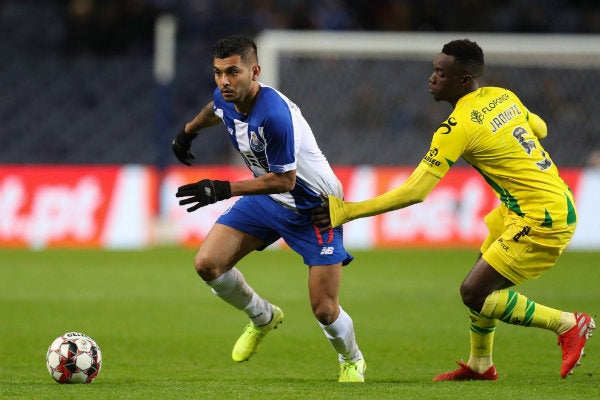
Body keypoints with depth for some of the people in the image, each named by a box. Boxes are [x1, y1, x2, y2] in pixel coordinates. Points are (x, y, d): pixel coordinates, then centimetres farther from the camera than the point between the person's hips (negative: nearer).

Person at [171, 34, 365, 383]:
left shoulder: (274, 115, -35)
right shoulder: (226, 98, -11)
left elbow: (283, 179, -27)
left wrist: (223, 190, -28)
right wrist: (188, 130, 34)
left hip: (315, 207, -7)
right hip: (268, 200, 7)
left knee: (324, 310, -9)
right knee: (208, 264, -8)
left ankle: (352, 360, 27)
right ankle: (263, 318, 20)